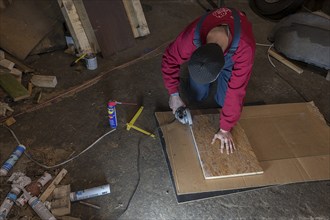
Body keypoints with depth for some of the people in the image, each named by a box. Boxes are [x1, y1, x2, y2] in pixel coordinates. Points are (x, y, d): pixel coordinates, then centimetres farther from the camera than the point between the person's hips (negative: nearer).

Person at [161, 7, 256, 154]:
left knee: (223, 101, -4)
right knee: (198, 96, 0)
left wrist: (225, 129, -28)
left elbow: (236, 91, -37)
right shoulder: (191, 37, -43)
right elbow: (170, 60, -21)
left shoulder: (245, 47, -47)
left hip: (232, 52, -1)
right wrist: (174, 94, -19)